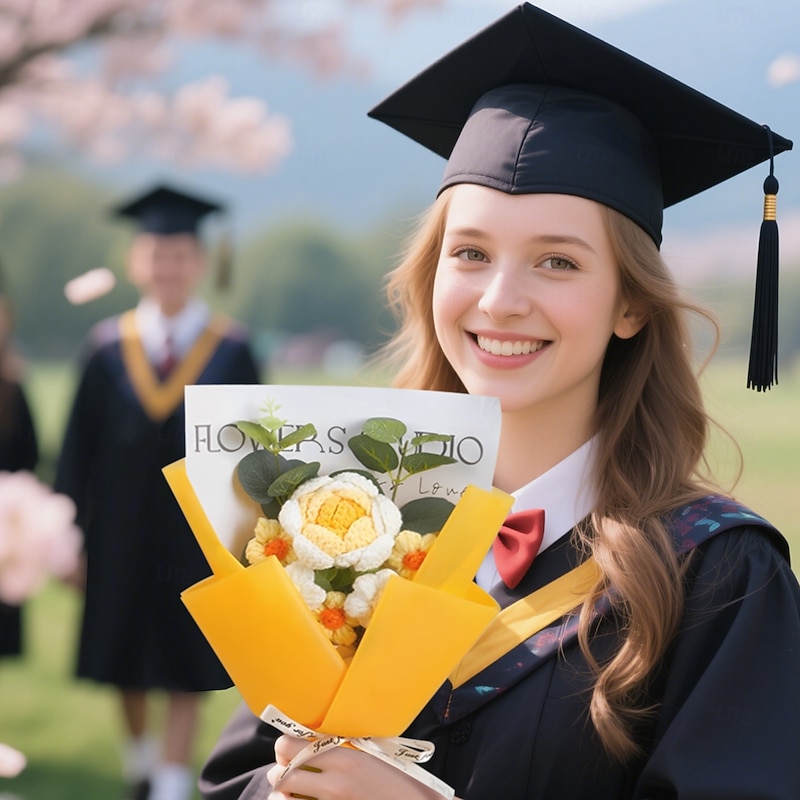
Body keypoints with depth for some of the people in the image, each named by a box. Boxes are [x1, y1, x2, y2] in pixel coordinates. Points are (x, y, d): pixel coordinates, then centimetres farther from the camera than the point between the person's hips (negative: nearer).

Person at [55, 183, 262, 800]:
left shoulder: (231, 351, -5)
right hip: (122, 533, 2)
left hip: (198, 534, -2)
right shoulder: (109, 349, -1)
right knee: (125, 664, 16)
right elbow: (79, 448, 1)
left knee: (187, 674, 4)